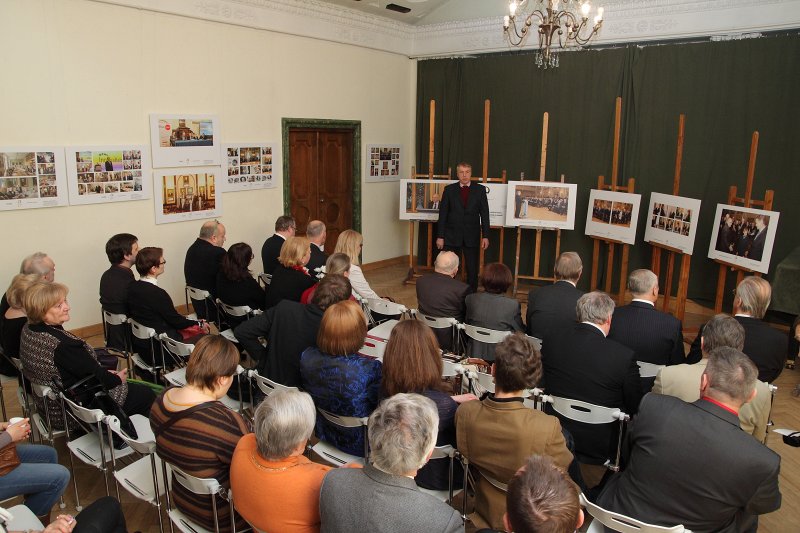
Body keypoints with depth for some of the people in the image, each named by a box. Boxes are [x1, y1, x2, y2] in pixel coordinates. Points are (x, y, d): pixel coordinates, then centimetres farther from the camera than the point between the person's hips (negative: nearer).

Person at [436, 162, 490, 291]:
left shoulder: (480, 189, 2)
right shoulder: (449, 189, 2)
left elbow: (484, 214, 2)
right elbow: (443, 214, 2)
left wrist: (485, 236, -3)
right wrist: (440, 236, -2)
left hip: (472, 237, 0)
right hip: (452, 237, 0)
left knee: (473, 270, 5)